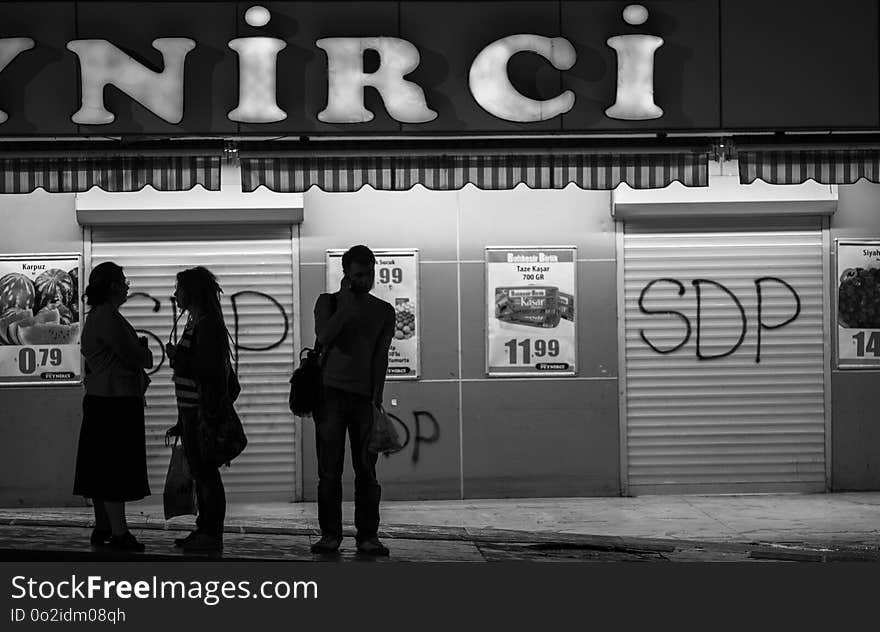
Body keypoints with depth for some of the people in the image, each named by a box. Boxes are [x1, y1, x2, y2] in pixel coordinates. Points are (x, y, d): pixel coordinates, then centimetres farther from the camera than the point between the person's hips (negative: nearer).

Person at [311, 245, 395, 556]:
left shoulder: (383, 311, 12)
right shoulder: (328, 302, 9)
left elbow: (380, 357, 6)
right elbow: (323, 337, -9)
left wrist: (377, 398, -3)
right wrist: (345, 305, -8)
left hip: (365, 396, 1)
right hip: (331, 392, -1)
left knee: (366, 469, -2)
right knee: (329, 469, -2)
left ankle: (367, 536, 1)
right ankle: (330, 534, 3)